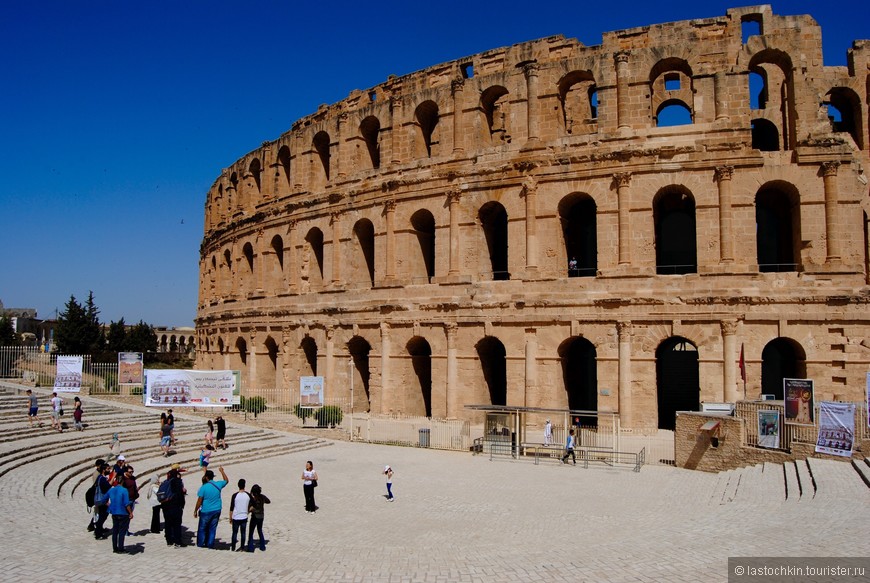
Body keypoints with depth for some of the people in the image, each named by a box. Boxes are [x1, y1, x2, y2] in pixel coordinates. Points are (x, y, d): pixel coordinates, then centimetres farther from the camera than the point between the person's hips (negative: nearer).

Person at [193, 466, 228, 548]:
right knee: (212, 528, 11)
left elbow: (199, 501, -13)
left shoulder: (203, 487, -14)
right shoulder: (218, 484, -2)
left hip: (206, 511, -4)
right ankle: (210, 544, 13)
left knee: (202, 528, 13)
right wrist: (222, 471, 29)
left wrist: (195, 511, -1)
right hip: (216, 511, 4)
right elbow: (226, 480, 20)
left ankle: (200, 543, 20)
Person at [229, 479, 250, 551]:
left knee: (234, 533, 10)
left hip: (236, 518, -2)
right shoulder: (248, 495, -6)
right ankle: (242, 547, 17)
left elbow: (231, 508, -7)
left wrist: (230, 518, 3)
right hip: (244, 517, 2)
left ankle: (233, 547, 16)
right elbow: (251, 506, 2)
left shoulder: (235, 495, -12)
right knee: (243, 533, 11)